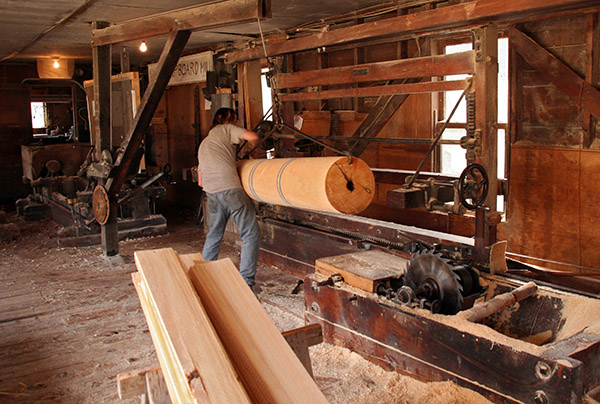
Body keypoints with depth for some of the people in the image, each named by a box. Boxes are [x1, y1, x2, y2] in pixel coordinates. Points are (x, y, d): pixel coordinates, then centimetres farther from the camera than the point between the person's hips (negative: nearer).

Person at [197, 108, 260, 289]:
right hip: (230, 189, -7)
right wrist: (253, 143, 17)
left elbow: (200, 181, 29)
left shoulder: (203, 143, 30)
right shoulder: (225, 129, 10)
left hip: (211, 193, 7)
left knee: (214, 235, 21)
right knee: (250, 234, -2)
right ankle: (245, 281, -6)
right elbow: (253, 137, -5)